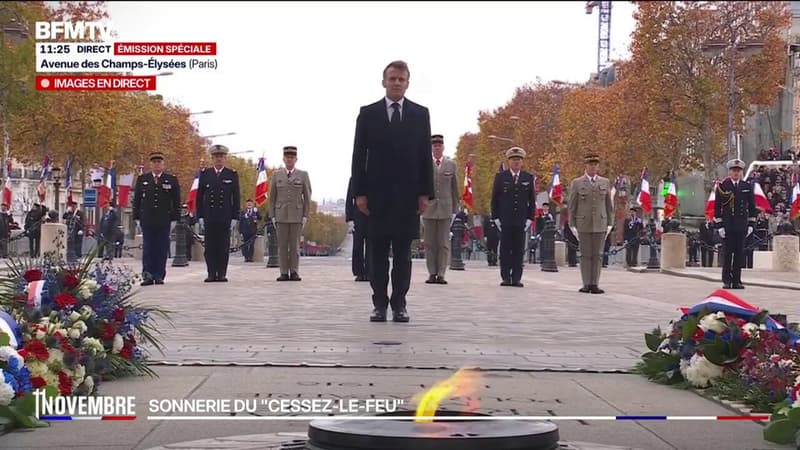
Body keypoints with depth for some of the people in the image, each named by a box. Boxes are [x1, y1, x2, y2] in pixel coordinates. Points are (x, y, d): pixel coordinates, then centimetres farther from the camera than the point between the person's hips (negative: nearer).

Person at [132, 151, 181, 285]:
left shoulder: (172, 180, 7)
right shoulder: (142, 179, 11)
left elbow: (176, 202, 7)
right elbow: (136, 200, 11)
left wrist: (174, 219, 0)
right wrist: (137, 218, 4)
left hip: (164, 222, 0)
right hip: (147, 221, 0)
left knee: (162, 249, 1)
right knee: (148, 249, -2)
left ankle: (159, 276, 6)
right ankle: (147, 276, -3)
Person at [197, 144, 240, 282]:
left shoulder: (232, 175, 6)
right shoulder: (205, 174, 9)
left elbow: (236, 198, 5)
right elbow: (199, 197, 9)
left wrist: (235, 217, -2)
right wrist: (200, 216, 2)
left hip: (225, 218, -1)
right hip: (209, 217, 1)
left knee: (224, 248, 1)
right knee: (210, 247, 1)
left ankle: (222, 274, 5)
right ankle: (211, 274, 4)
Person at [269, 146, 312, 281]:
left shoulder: (303, 175, 6)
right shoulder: (277, 175, 10)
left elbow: (307, 197, 5)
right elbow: (272, 197, 10)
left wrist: (306, 216, -2)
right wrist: (272, 215, 3)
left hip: (297, 216, -1)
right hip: (281, 215, 1)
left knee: (295, 245, -1)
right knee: (282, 245, -1)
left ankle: (294, 272, 2)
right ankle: (284, 273, 1)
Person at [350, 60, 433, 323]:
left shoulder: (420, 114, 7)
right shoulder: (368, 113, 5)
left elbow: (425, 155, 5)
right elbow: (359, 155, 3)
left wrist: (425, 193, -2)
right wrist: (359, 192, -5)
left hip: (408, 193, 0)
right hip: (377, 193, 0)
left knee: (403, 252, 2)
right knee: (378, 251, 2)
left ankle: (399, 304, 5)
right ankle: (379, 304, 6)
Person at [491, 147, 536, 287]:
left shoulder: (528, 178, 8)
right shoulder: (500, 177, 6)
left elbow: (532, 201, 10)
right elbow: (494, 199, 6)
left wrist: (530, 218, 1)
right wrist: (496, 218, -1)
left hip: (521, 221, 1)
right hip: (505, 221, -1)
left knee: (519, 250, -1)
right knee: (505, 249, 0)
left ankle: (516, 278, 1)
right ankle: (506, 277, 3)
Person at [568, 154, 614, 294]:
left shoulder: (605, 182, 10)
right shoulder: (577, 183, 4)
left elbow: (609, 205, 13)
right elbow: (572, 206, 4)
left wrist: (610, 223, 7)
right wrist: (572, 225, -1)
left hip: (600, 224, 2)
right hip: (583, 225, -1)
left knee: (597, 255, 0)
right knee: (585, 255, 0)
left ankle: (595, 285, 1)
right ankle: (586, 284, 3)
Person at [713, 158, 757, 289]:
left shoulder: (747, 187, 9)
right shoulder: (722, 186, 1)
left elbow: (752, 206, 12)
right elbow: (717, 207, 0)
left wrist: (751, 224, 5)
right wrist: (719, 226, -6)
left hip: (741, 226, 3)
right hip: (727, 226, -2)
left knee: (739, 253, 2)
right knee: (728, 253, -2)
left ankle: (736, 281, 6)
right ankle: (726, 281, 4)